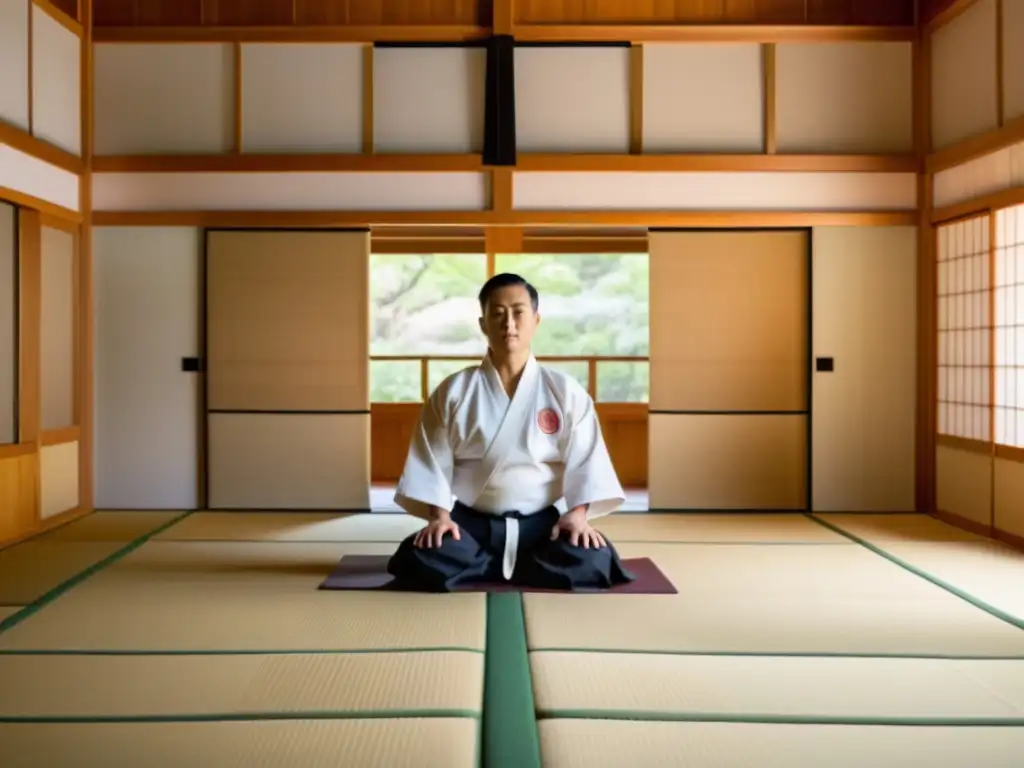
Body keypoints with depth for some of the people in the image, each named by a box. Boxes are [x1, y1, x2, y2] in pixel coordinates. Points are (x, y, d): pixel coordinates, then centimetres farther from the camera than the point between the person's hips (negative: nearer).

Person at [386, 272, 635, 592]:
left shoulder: (565, 390, 1)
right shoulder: (453, 392, 2)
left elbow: (586, 459, -2)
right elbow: (432, 461, 1)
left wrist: (578, 514, -16)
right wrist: (438, 515, -13)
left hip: (543, 523, 0)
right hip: (470, 523, 0)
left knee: (591, 563, -29)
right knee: (420, 562, -29)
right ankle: (525, 567, -1)